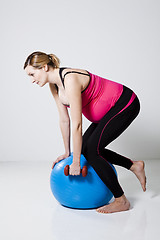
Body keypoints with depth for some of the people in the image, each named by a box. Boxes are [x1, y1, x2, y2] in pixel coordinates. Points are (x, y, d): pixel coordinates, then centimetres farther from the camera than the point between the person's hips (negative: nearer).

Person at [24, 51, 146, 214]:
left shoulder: (70, 80, -29)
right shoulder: (54, 85, -1)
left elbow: (76, 125, -29)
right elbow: (64, 120, 6)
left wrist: (76, 162, -23)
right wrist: (67, 152, 11)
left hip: (125, 104, -9)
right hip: (109, 109, 9)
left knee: (91, 150, -14)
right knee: (84, 148, 7)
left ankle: (121, 201, -1)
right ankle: (134, 166, 19)